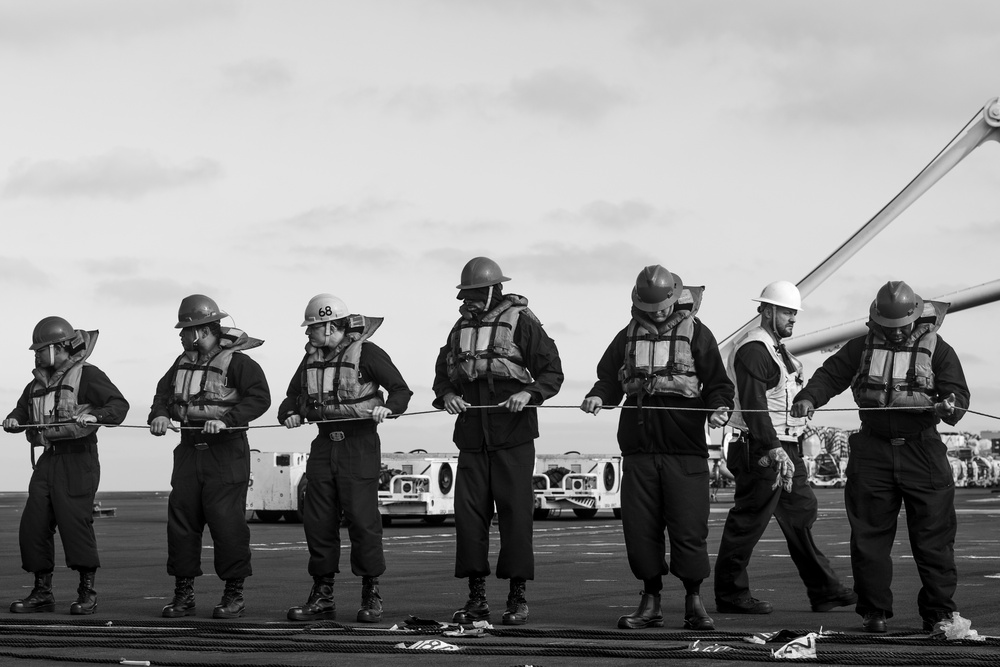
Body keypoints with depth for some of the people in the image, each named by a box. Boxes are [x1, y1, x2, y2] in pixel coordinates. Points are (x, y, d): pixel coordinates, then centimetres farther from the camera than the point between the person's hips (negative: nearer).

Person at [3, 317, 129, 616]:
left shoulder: (87, 375, -4)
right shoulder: (37, 384, 18)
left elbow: (119, 405, -12)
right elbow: (22, 411, 24)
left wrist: (94, 416, -30)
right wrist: (13, 420, 1)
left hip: (78, 458, -7)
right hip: (47, 460, 7)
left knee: (74, 521, -13)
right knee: (33, 524, 3)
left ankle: (87, 592, -5)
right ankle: (42, 593, 12)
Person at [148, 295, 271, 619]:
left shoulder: (236, 362, -8)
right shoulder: (183, 362, 14)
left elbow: (259, 397, -18)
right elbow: (163, 394, 17)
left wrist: (226, 419, -27)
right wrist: (159, 415, -5)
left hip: (226, 451, -7)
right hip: (189, 451, 7)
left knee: (226, 520, -8)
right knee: (180, 518, 4)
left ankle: (234, 595, 2)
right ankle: (183, 594, 11)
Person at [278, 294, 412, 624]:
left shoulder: (366, 353, -5)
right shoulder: (311, 358, 13)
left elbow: (401, 389, -6)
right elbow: (292, 396, 20)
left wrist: (387, 407, -25)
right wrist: (290, 414, -1)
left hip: (359, 444, -6)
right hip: (324, 445, 6)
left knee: (362, 518, -8)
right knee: (317, 520, 4)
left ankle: (371, 595, 2)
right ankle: (322, 596, 13)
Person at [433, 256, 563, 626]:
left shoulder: (521, 322, 0)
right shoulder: (461, 328, 16)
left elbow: (552, 371, -3)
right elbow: (442, 373, 20)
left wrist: (529, 392, -21)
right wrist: (446, 395, -2)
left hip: (513, 433, -5)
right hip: (472, 433, 5)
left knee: (515, 511, -3)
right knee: (468, 511, 1)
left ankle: (518, 596, 3)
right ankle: (476, 597, 8)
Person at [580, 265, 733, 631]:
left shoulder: (696, 333, 5)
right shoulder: (628, 336, 15)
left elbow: (717, 382, 3)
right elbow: (610, 378, 14)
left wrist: (719, 407, -18)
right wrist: (599, 396, -8)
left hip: (685, 449, -3)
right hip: (638, 446, 3)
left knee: (689, 528, -6)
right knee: (639, 526, 2)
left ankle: (694, 601, 6)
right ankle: (650, 602, 12)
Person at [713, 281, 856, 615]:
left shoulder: (777, 349, 20)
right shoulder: (752, 350, -14)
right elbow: (753, 405, -23)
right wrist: (773, 449, -28)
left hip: (785, 449, 11)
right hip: (761, 450, -11)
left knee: (801, 513, 11)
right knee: (748, 521, -5)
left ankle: (823, 590, 16)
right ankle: (730, 594, 2)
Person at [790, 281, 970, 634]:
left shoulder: (937, 350, 3)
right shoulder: (862, 347, 8)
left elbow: (958, 390, -3)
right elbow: (830, 375, 2)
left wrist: (951, 405, -27)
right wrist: (808, 398, -17)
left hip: (922, 450, -1)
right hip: (872, 452, 2)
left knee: (933, 536, -2)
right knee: (869, 535, 2)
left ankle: (938, 613, 6)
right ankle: (873, 612, 11)